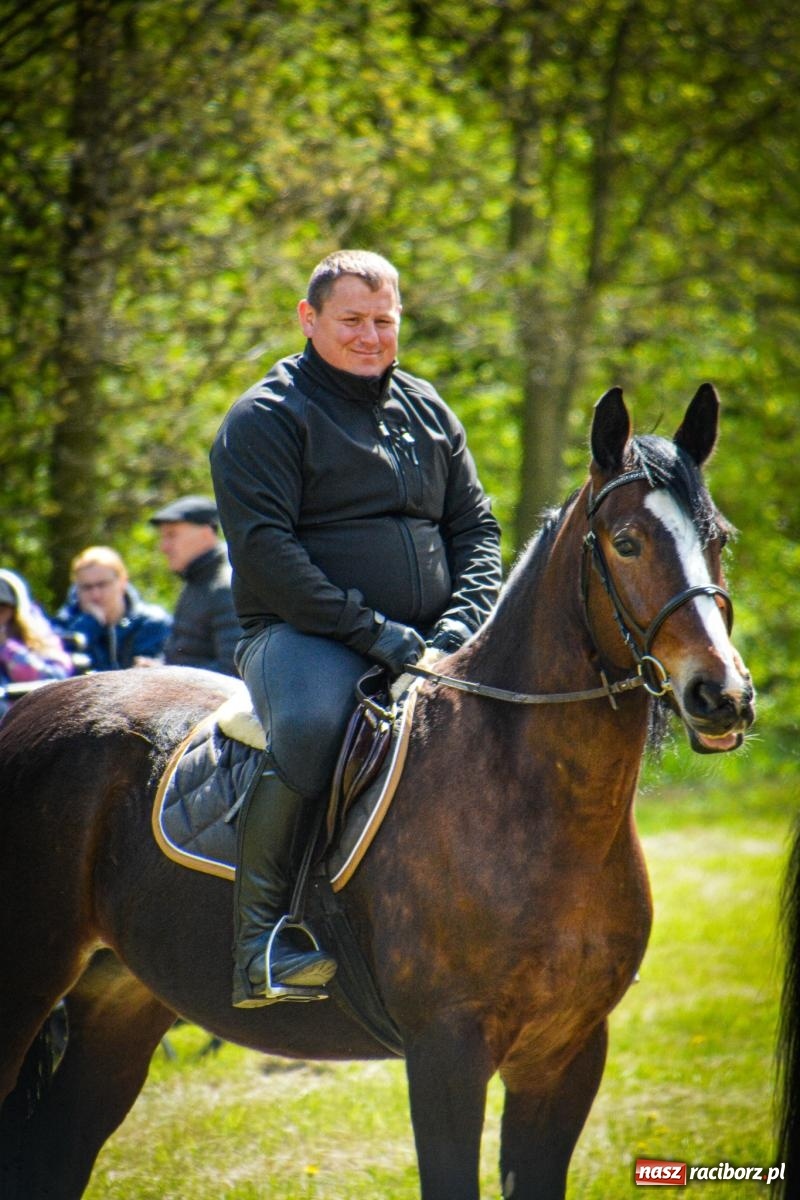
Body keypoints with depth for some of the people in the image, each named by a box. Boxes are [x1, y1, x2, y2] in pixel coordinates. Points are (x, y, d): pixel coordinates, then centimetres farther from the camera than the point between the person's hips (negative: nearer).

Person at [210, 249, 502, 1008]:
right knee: (312, 720, -39)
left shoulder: (427, 411, 18)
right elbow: (265, 549, -13)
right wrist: (372, 631, -20)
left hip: (428, 645, 6)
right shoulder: (267, 417, -2)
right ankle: (259, 932, -30)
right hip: (302, 635, -6)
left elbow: (476, 527, 17)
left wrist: (462, 619, -4)